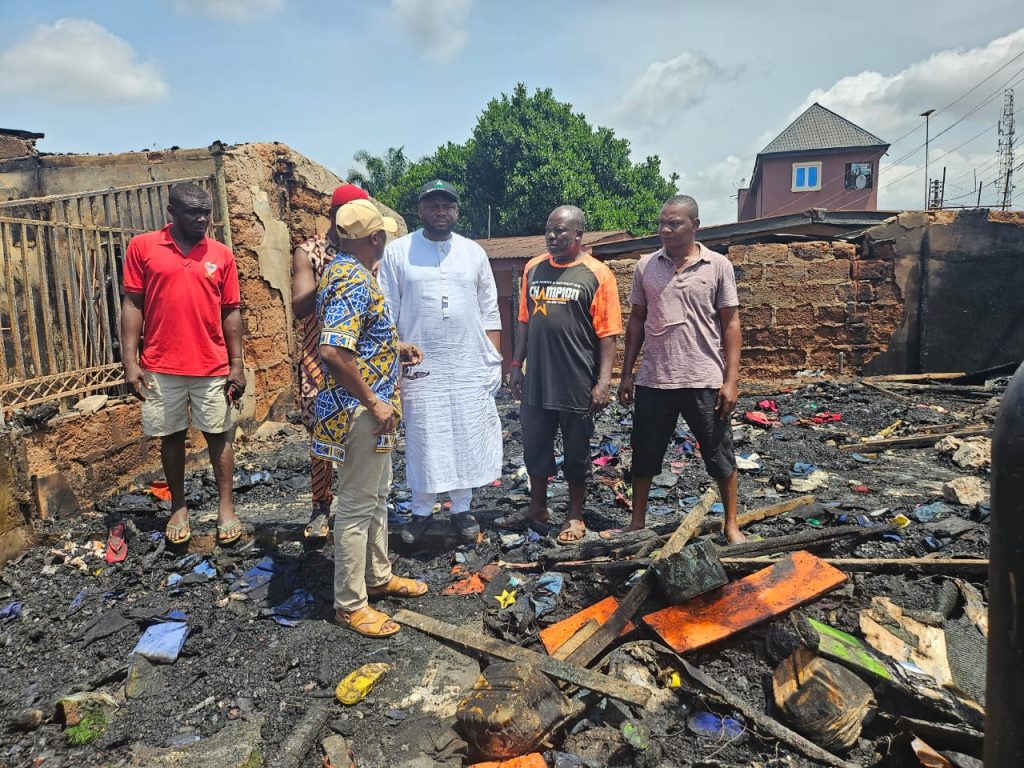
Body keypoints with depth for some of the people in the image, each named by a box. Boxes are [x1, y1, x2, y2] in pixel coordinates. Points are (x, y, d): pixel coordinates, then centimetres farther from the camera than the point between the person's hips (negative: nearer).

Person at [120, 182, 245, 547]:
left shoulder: (222, 255, 3)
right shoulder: (142, 247, 0)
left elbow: (231, 312, 4)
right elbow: (132, 305, 0)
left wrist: (237, 364, 1)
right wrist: (130, 361, -5)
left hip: (212, 367, 0)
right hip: (160, 367, 0)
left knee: (218, 435, 7)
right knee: (171, 436, 11)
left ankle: (225, 507, 18)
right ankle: (178, 507, 26)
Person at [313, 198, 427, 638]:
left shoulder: (347, 272, 12)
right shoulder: (354, 280, -21)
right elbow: (334, 352, -31)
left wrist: (395, 348, 14)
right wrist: (373, 403, -23)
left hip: (370, 410, 11)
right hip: (360, 411, -11)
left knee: (377, 495, 21)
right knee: (357, 506, 1)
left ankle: (378, 577, 37)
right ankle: (350, 604, 15)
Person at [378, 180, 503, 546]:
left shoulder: (473, 252, 8)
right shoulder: (398, 251, 1)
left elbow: (489, 313, 10)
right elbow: (386, 314, 0)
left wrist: (494, 360, 4)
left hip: (470, 367, 2)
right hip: (419, 368, -2)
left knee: (467, 440, 6)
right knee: (421, 441, 5)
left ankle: (461, 509, 23)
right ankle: (421, 511, 22)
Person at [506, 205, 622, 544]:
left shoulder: (597, 275, -7)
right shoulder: (534, 268, 8)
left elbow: (607, 334, -9)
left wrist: (603, 382, -14)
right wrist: (516, 365, 11)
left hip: (577, 384, -5)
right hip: (536, 380, 5)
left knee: (576, 452, 9)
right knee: (535, 447, 16)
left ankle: (575, 516, 26)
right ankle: (537, 507, 35)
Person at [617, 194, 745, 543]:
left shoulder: (718, 265, -1)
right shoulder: (646, 265, 4)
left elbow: (730, 324, -1)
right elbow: (636, 320, 9)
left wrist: (731, 380, -6)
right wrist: (627, 373, 6)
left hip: (705, 381, -2)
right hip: (653, 381, 2)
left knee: (720, 456, 9)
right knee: (644, 456, 11)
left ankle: (731, 525, 26)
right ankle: (637, 522, 28)